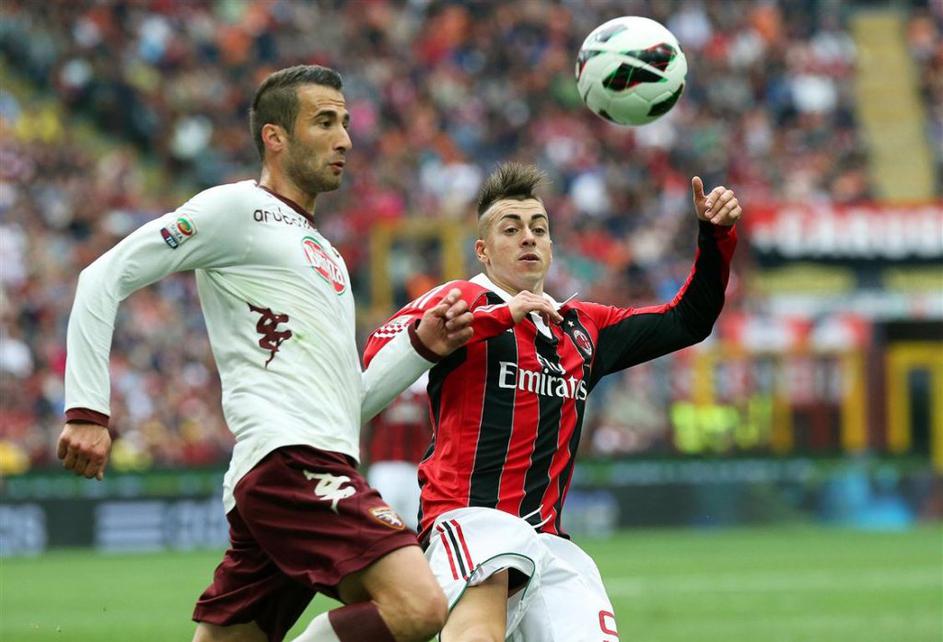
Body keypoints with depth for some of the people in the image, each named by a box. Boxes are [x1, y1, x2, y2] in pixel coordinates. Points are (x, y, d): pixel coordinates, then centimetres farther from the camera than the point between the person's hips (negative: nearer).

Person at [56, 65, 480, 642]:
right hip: (288, 459, -9)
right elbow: (106, 277, -2)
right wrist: (87, 409, -10)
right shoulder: (238, 209, 3)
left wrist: (422, 346, 14)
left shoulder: (324, 254, 30)